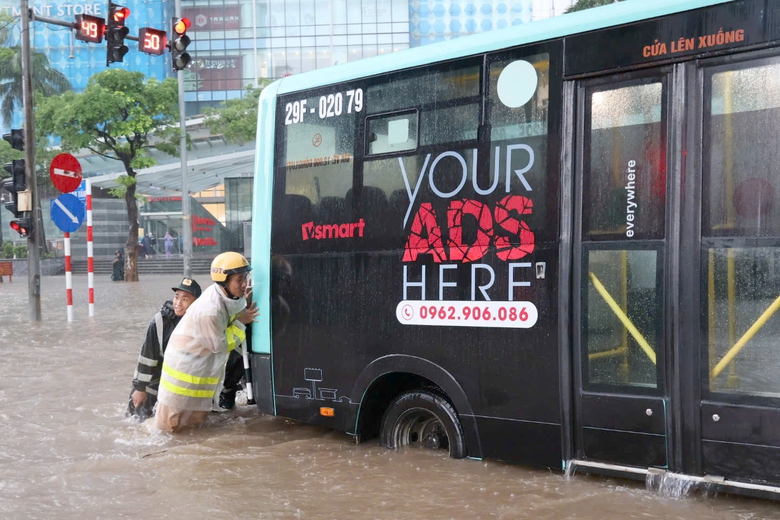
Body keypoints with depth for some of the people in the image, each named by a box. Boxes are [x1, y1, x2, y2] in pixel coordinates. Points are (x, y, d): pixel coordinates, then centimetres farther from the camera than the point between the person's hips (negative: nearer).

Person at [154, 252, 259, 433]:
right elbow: (220, 345, -21)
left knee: (196, 420, 19)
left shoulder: (227, 295, -9)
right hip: (186, 368, -8)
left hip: (204, 366, 8)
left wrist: (243, 305, -7)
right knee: (171, 425, 4)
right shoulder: (209, 311, -34)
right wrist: (241, 322, -15)